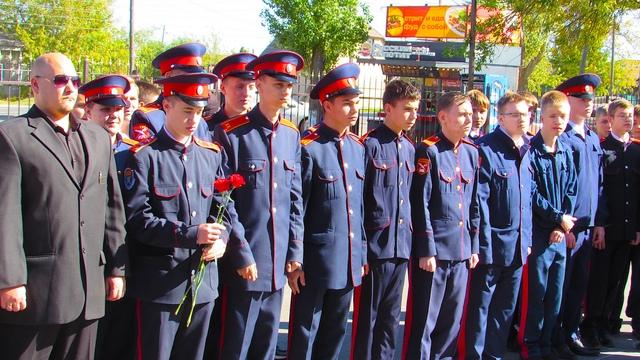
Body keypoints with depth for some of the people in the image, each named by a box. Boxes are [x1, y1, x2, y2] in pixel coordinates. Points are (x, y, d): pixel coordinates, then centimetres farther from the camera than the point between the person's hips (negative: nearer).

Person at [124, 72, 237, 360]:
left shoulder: (212, 155, 9)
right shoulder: (144, 157, -7)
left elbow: (225, 206, 10)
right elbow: (138, 220, -14)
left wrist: (220, 239, -10)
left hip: (203, 282, 5)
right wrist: (191, 234, -22)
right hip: (160, 285, -4)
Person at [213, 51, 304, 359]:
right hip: (244, 264, -5)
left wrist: (295, 250, 7)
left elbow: (295, 197, 11)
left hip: (278, 264, 6)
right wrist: (241, 255, -12)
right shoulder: (231, 134, -10)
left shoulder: (291, 135, 8)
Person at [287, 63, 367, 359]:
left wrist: (362, 253, 13)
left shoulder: (357, 147, 8)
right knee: (304, 335, 7)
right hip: (317, 260, -6)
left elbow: (361, 204, 13)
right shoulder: (309, 148, -12)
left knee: (335, 334, 17)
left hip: (349, 261, 6)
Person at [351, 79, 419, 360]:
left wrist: (409, 236, 13)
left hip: (401, 246, 7)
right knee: (367, 317, 6)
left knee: (391, 318, 16)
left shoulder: (409, 149, 10)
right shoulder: (370, 145, -11)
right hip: (376, 246, -7)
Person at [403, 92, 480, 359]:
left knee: (452, 319, 15)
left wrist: (474, 246, 11)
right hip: (434, 249, -6)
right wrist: (427, 250, -13)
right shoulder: (428, 151, -9)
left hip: (462, 250, 6)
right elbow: (420, 205, -12)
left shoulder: (472, 152, 10)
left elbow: (474, 203, 14)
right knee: (424, 319, 3)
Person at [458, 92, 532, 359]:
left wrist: (527, 239, 12)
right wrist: (483, 244, -16)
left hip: (518, 246, 7)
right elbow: (479, 200, -15)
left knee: (506, 307, 16)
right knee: (479, 306, 4)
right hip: (492, 244, -7)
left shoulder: (526, 151, 10)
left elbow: (527, 199, 16)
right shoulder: (485, 149, -12)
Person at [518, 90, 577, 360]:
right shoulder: (530, 151, -9)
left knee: (555, 294, 11)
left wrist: (563, 224, -3)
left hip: (560, 233, 6)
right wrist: (558, 218, -9)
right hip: (538, 231, -6)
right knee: (535, 292, 0)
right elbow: (531, 195, -12)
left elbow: (571, 191, 10)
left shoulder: (566, 153, 10)